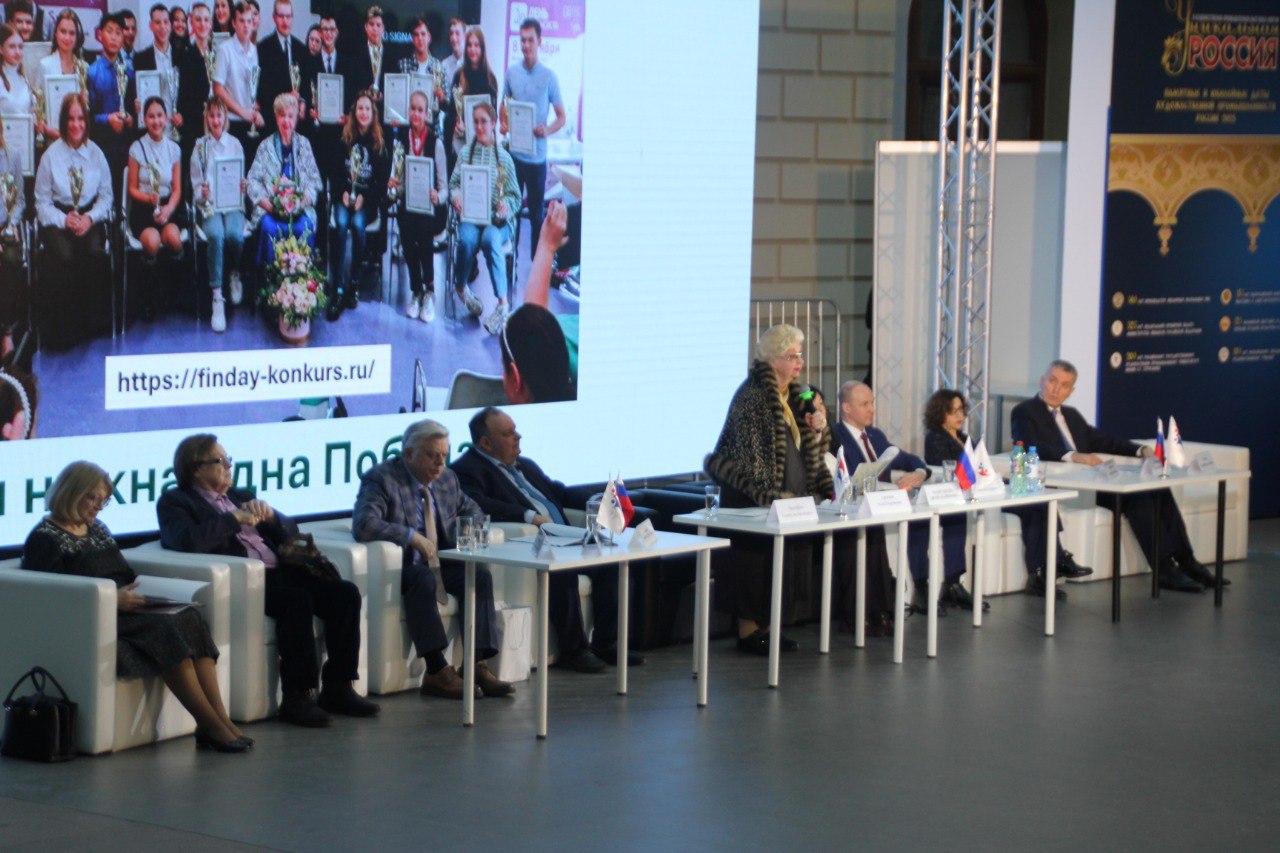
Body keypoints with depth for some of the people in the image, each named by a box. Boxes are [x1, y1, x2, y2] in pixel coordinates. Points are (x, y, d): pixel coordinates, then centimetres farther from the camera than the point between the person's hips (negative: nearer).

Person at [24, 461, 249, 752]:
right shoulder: (44, 539, -2)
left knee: (191, 619, -21)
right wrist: (112, 600, -19)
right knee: (165, 630, -31)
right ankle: (212, 726, -32)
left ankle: (221, 720, -31)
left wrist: (136, 594, 4)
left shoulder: (97, 529, 24)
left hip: (122, 610, 8)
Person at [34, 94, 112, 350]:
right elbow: (42, 201, 1)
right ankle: (64, 325, -18)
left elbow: (106, 195, 9)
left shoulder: (95, 153, 6)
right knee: (64, 255, -31)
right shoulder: (51, 156, -1)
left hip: (90, 216, 2)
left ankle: (96, 319, -15)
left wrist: (91, 218, -10)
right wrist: (64, 220, -15)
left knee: (95, 251, -29)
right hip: (58, 217, -2)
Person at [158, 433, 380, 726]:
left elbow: (290, 532, 25)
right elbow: (189, 541, -17)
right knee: (297, 600, -33)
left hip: (278, 570, 7)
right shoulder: (174, 502, 6)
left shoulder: (239, 496, 27)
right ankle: (297, 697, -25)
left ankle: (337, 688, -8)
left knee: (345, 593, -13)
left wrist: (270, 515, 4)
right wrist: (236, 519, -9)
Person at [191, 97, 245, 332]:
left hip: (233, 204, 1)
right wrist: (202, 194, -13)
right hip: (209, 205, -1)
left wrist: (243, 187, -7)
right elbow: (196, 185, 9)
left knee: (234, 234, -33)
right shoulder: (200, 147, 11)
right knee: (215, 234, -33)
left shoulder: (235, 144, 14)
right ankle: (217, 298, -32)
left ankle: (235, 274, 0)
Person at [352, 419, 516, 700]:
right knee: (423, 578, -36)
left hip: (436, 564, 7)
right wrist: (412, 536, -28)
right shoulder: (381, 479, -14)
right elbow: (363, 525, -29)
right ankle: (436, 672, -37)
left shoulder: (447, 479, 10)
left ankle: (477, 664, -22)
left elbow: (470, 508, 29)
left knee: (480, 575, -16)